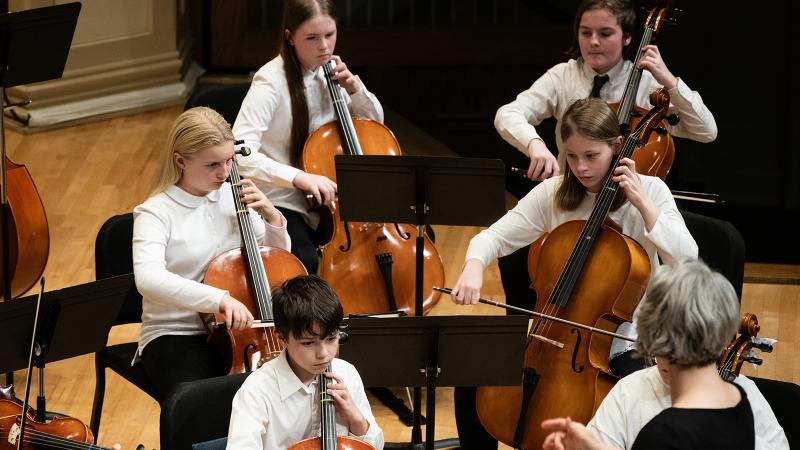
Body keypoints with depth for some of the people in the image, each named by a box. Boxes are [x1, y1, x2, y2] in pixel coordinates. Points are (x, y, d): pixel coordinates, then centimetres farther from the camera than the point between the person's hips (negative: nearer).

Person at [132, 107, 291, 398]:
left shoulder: (233, 198, 6)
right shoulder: (156, 213, -10)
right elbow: (149, 279, -30)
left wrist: (272, 217, -2)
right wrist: (220, 298, -41)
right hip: (175, 339, -5)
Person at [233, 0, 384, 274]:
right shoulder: (273, 81, -18)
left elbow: (374, 122, 16)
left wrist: (353, 87, -5)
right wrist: (297, 177, -41)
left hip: (323, 203, 7)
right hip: (279, 206, -7)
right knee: (309, 266, -31)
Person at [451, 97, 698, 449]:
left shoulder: (649, 191, -6)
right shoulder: (553, 194, 0)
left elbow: (686, 259, -16)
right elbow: (494, 237, -1)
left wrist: (642, 203, -22)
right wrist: (474, 267, -23)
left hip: (623, 341, -3)